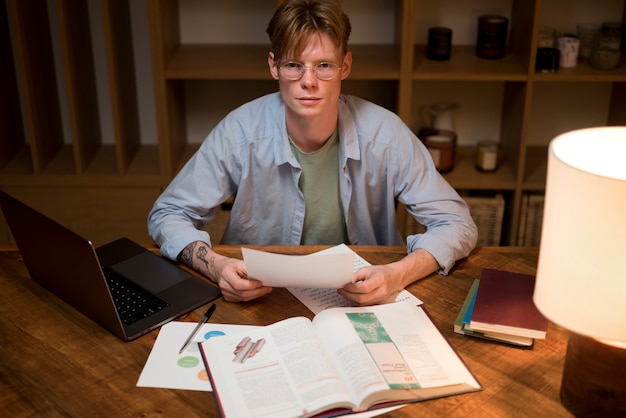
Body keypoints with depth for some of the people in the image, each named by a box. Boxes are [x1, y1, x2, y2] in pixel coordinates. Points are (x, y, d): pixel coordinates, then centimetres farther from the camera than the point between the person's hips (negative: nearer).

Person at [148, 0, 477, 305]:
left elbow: (457, 224, -9)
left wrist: (398, 275, -29)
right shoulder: (240, 132, -14)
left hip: (365, 303, 1)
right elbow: (167, 215, -6)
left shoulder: (384, 133, -13)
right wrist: (215, 266, -27)